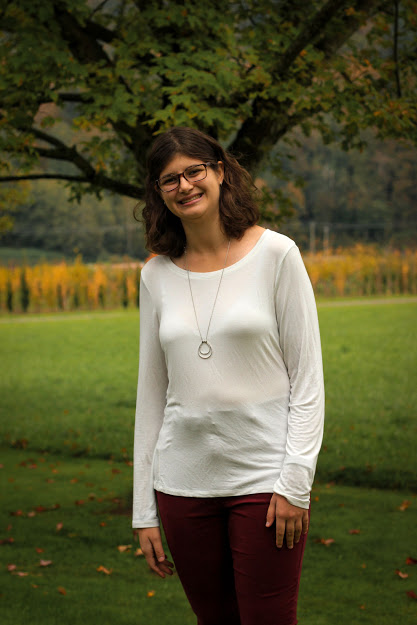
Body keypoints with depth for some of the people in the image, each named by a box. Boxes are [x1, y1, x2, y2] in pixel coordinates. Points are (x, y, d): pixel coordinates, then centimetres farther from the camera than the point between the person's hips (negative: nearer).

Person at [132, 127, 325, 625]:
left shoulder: (275, 254, -4)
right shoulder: (157, 275, 6)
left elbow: (307, 376, -4)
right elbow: (151, 391, 10)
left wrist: (295, 480, -12)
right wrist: (143, 511, 8)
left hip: (264, 476, -3)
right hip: (184, 481, 3)